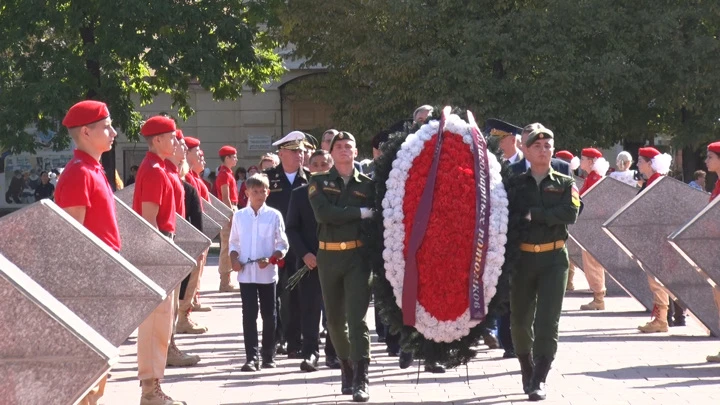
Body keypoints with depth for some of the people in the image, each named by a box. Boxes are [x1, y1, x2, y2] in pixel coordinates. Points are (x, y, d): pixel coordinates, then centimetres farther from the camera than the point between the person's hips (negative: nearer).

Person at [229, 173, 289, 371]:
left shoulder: (274, 216, 0)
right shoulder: (239, 216, 5)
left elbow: (282, 245, 1)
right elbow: (234, 243, 12)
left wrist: (271, 259, -15)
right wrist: (234, 260, -6)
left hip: (267, 273, -1)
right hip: (246, 273, 1)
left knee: (269, 315, 7)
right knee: (249, 315, -3)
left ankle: (268, 356, 17)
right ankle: (251, 357, -3)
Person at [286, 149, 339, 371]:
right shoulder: (299, 194, 6)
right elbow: (292, 228, 4)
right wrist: (304, 254, -8)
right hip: (310, 260, 0)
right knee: (309, 309, -2)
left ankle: (333, 353, 13)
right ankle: (310, 353, 1)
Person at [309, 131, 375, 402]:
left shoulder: (367, 185, 5)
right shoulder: (319, 183, 5)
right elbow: (323, 214, -12)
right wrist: (359, 213, -13)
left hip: (357, 256, -2)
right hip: (329, 256, 2)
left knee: (357, 317, -10)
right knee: (335, 319, 10)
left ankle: (361, 380, -13)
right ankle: (347, 370, 26)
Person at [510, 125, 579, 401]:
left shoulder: (565, 184, 6)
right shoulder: (515, 184, 7)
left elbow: (570, 213, -11)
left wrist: (533, 215, -14)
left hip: (554, 258, -1)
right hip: (522, 258, 1)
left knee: (547, 321, -9)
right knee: (520, 320, 7)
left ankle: (539, 381, -8)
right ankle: (527, 372, 27)